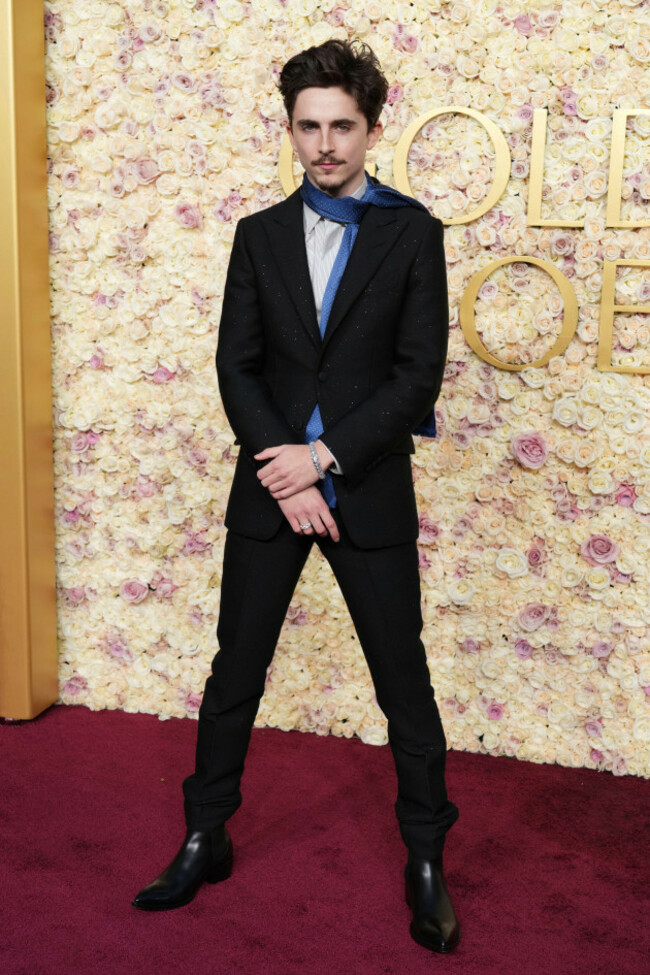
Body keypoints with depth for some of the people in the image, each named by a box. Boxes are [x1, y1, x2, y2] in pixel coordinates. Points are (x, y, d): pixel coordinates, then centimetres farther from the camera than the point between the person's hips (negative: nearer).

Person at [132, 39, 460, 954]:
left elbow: (418, 376, -7)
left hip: (369, 493, -2)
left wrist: (325, 457, -15)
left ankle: (427, 860, 24)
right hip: (270, 488, 2)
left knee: (405, 682, 7)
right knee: (234, 676, 10)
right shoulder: (260, 235, 7)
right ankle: (204, 840, 28)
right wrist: (286, 479, -10)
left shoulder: (412, 232, -1)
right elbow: (236, 368, 2)